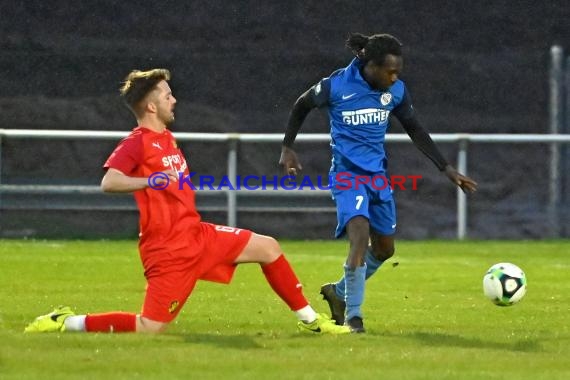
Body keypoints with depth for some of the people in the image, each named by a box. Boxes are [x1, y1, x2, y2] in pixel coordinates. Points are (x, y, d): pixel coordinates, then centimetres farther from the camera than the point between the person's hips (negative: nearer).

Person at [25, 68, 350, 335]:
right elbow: (109, 182, -32)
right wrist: (151, 181, -42)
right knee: (150, 328, -13)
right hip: (168, 248, -9)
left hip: (196, 234, 9)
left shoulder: (167, 139, 15)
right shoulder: (137, 144, -14)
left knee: (268, 248, 6)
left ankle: (309, 319, 17)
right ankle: (66, 322, 0)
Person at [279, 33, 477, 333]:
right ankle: (352, 315, -13)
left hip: (378, 175, 6)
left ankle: (339, 292, 35)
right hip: (347, 173, -6)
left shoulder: (396, 91, -3)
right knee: (360, 235, -25)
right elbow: (301, 106, 4)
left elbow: (416, 131, 10)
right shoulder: (336, 86, -15)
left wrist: (447, 169, 7)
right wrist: (287, 148, 6)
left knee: (384, 249, 11)